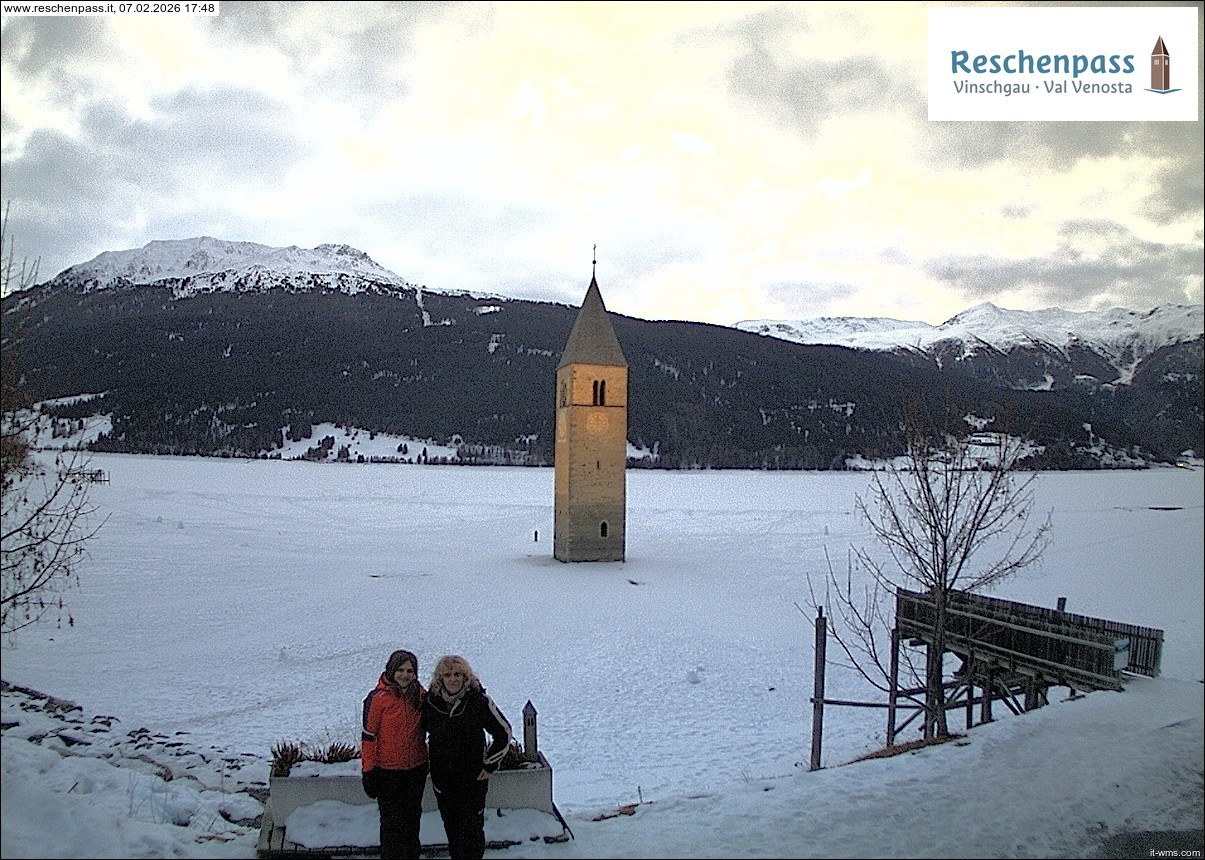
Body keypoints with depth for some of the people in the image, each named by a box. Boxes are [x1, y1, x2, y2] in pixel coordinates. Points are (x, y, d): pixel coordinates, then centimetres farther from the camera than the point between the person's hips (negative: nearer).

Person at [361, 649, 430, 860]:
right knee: (392, 820, 6)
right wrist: (368, 770, -11)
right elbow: (368, 736, -12)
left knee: (413, 815, 20)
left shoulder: (420, 695, -2)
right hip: (388, 771, -4)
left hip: (417, 768, 5)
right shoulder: (378, 698, -17)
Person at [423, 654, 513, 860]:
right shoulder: (430, 702, -5)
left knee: (472, 827, 1)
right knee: (451, 826, 15)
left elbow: (504, 733, -3)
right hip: (442, 779, 3)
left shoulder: (480, 701, -13)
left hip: (474, 778, -3)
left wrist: (490, 765, -3)